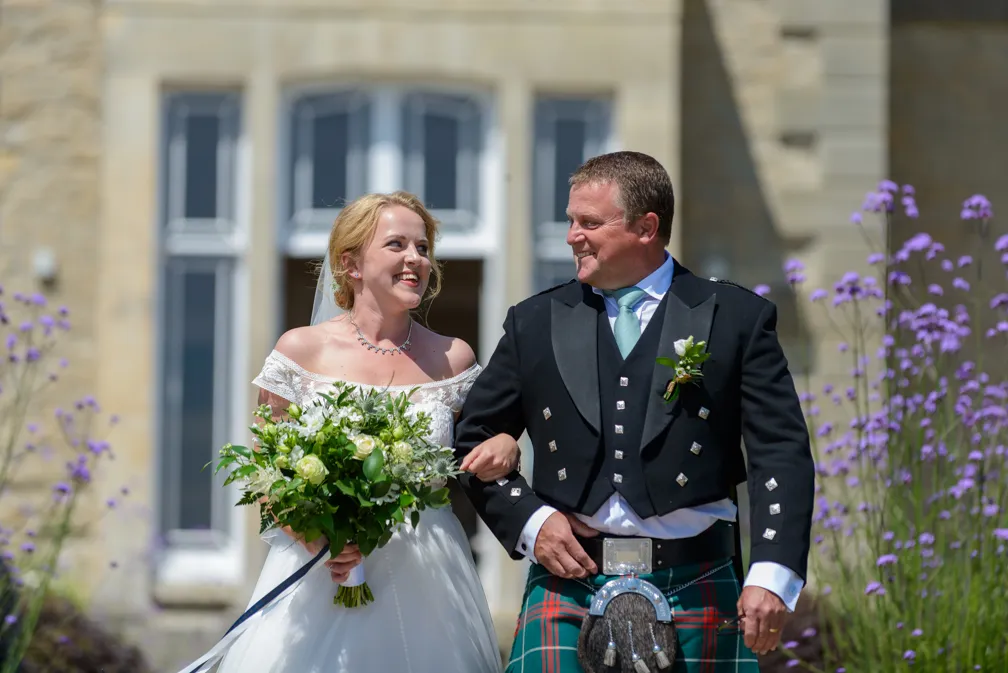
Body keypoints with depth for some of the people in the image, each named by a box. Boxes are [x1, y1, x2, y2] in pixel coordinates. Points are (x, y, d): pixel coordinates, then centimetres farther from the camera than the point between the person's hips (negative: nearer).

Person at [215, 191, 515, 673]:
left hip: (425, 587, 2)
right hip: (317, 575, -2)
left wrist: (504, 448, -5)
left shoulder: (452, 358, 6)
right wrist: (313, 538, -16)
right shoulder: (303, 349, -1)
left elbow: (472, 466, 18)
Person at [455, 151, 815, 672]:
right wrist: (527, 520, 0)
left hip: (694, 586, -1)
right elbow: (472, 442, 17)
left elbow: (783, 453, -3)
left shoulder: (737, 318, 4)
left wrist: (772, 575, -14)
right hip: (570, 580, 2)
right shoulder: (535, 322, 11)